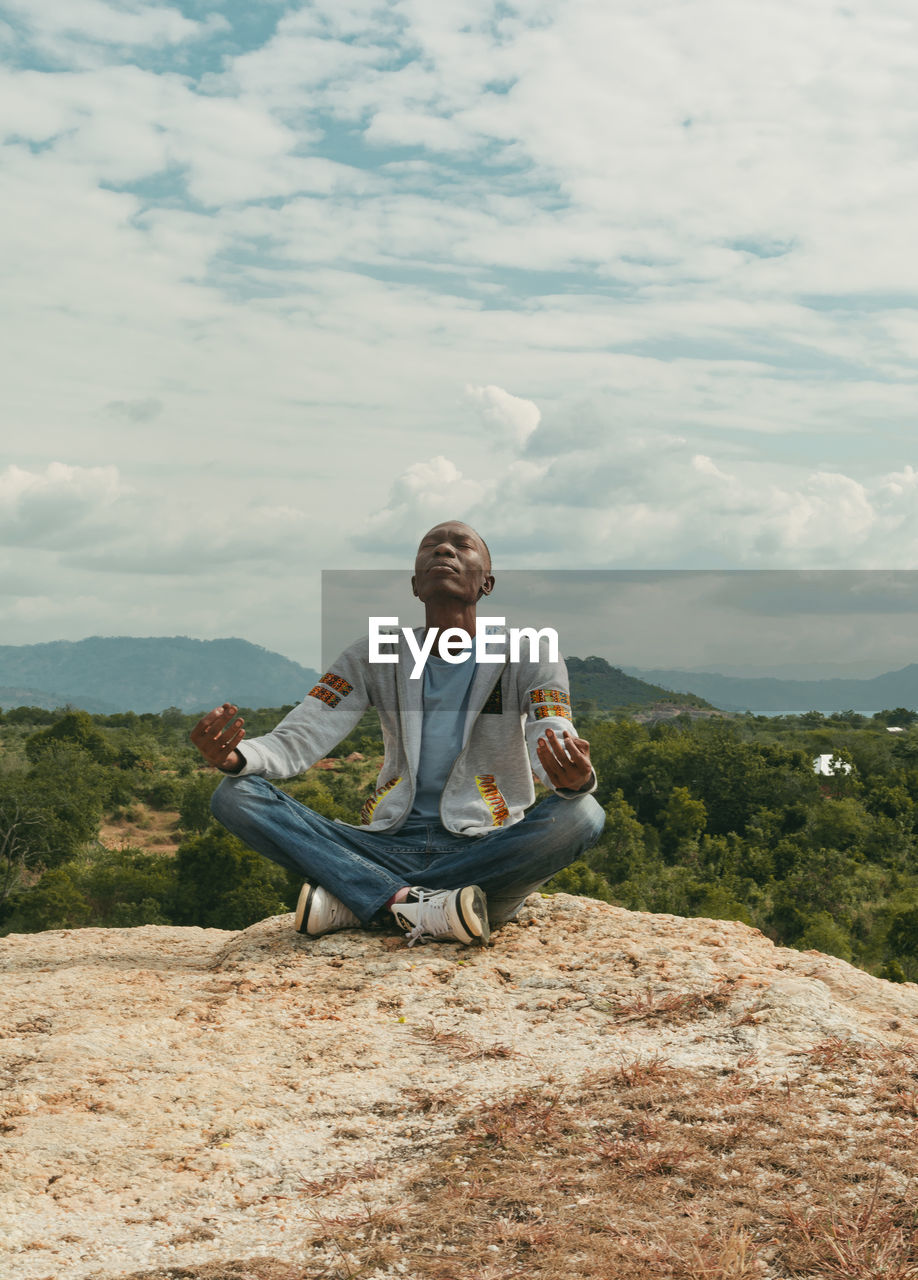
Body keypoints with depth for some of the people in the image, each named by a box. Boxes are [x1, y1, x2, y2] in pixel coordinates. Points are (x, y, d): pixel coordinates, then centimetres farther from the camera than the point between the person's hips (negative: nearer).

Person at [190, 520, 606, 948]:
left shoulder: (528, 659, 2)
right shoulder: (374, 657, 8)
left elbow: (554, 751, -12)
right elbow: (296, 740, 0)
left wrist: (575, 780, -39)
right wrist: (236, 757, -24)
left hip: (484, 855, -1)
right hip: (390, 850, 1)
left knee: (581, 816, -34)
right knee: (235, 796, -15)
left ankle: (353, 904, -28)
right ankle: (413, 901, -31)